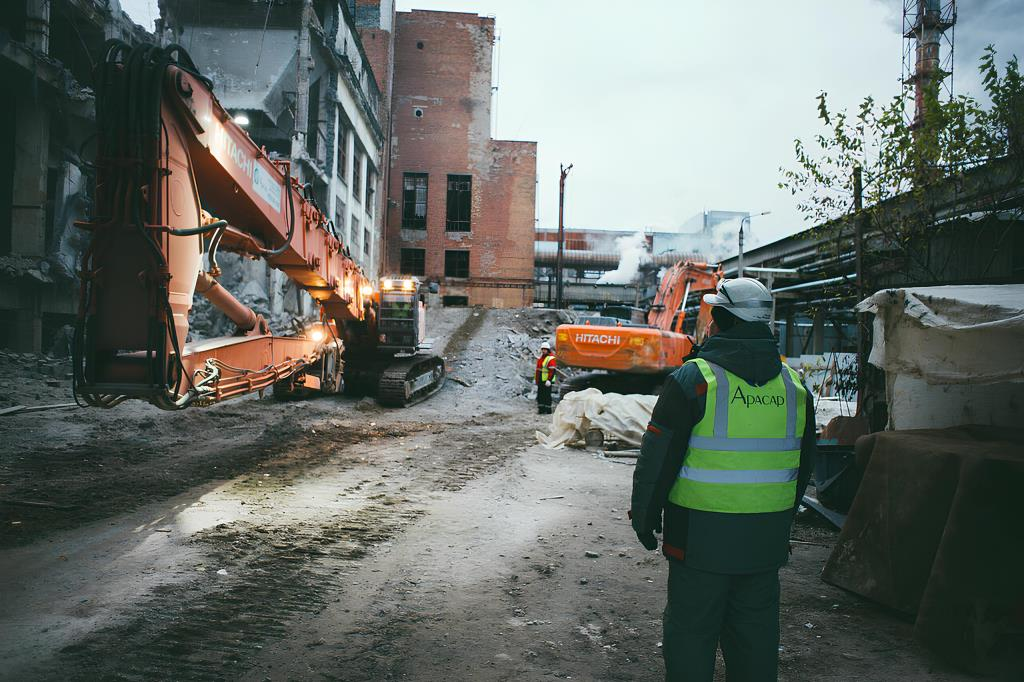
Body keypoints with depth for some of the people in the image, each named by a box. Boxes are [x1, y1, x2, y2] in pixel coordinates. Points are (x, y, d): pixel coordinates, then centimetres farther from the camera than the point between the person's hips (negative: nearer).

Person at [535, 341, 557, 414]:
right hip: (540, 380, 9)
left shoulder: (551, 359, -12)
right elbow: (537, 369, 22)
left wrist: (549, 380, -24)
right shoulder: (540, 358, 16)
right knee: (540, 395, 11)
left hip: (546, 381, -8)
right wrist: (535, 378, 19)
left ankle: (548, 410, 3)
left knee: (547, 395, -4)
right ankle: (541, 409, 18)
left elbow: (552, 371, -18)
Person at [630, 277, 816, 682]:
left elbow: (658, 459, -11)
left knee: (691, 629, 8)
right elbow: (803, 466, 16)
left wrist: (644, 516, 1)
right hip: (766, 540, 5)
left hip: (701, 534, -5)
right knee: (755, 632, 18)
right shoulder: (794, 386, 6)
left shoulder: (693, 379, -13)